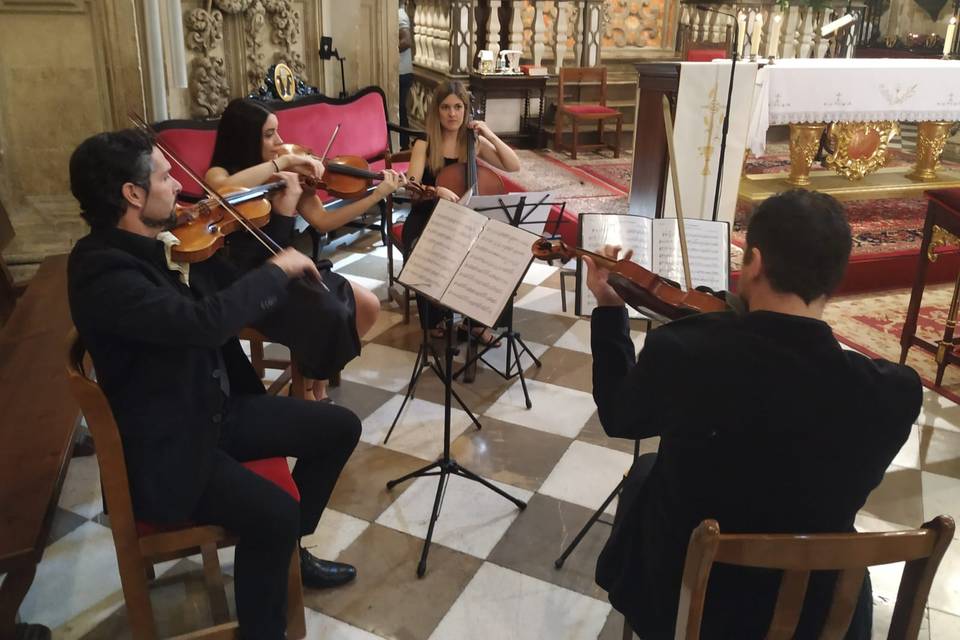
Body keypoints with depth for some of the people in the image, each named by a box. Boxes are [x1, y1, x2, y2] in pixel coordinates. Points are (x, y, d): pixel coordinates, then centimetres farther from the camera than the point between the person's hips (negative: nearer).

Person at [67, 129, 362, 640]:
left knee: (338, 426, 8)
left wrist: (280, 217, 4)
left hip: (217, 409, 9)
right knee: (275, 512, -28)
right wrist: (278, 269, -26)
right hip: (164, 447, -9)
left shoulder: (166, 241, 2)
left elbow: (232, 285, 13)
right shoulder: (102, 270, -26)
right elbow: (206, 321, -40)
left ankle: (285, 550, 26)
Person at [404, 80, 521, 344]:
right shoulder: (424, 144, -7)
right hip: (426, 223, -2)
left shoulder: (474, 142, 3)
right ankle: (433, 320, -3)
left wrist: (491, 136, -9)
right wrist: (435, 190, -38)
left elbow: (514, 166, 1)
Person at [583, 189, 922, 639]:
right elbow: (844, 485, 0)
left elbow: (619, 418, -5)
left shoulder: (680, 350, -28)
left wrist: (609, 309, 6)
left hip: (675, 597, -1)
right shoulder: (895, 392, -23)